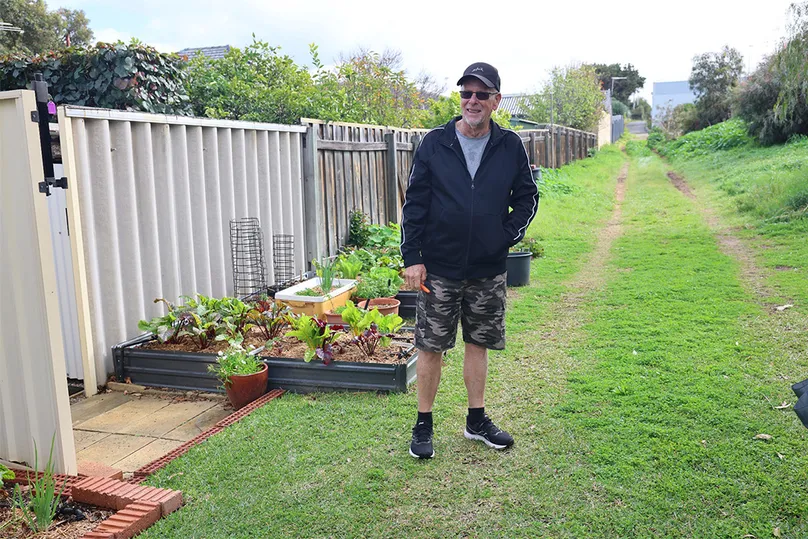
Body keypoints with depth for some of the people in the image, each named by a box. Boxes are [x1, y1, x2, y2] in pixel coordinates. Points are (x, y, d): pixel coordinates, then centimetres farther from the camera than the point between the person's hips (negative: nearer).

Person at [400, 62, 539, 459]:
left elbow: (527, 197, 11)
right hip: (438, 268, -2)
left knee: (478, 343, 13)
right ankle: (423, 425, 18)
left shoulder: (510, 147, 2)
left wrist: (507, 235, -4)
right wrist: (411, 257, -7)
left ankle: (477, 421, 28)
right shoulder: (434, 144, -2)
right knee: (431, 347, 3)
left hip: (488, 269, 2)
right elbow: (414, 203, -1)